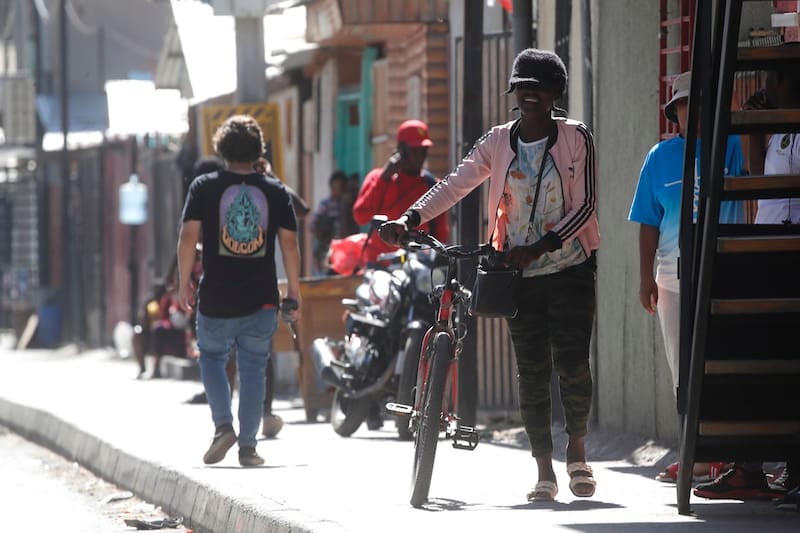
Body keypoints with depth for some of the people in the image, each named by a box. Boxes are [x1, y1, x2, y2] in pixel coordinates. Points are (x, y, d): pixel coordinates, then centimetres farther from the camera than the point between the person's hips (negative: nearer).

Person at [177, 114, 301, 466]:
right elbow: (289, 243, 1)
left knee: (212, 357, 17)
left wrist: (184, 283, 3)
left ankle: (223, 424, -3)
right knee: (253, 368, 8)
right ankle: (247, 446, 4)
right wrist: (294, 291, 9)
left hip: (216, 298, -1)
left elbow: (188, 238, -6)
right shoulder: (275, 191, 3)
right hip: (261, 299, 1)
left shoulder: (205, 187, -1)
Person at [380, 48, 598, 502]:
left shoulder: (576, 138, -2)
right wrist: (410, 218, -17)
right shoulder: (499, 142, 6)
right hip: (521, 275, 3)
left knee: (573, 363, -11)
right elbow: (456, 185, -1)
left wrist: (540, 247, -18)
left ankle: (578, 452, 11)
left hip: (570, 268, -3)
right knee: (532, 372, 1)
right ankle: (545, 471, 6)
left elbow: (584, 205, -7)